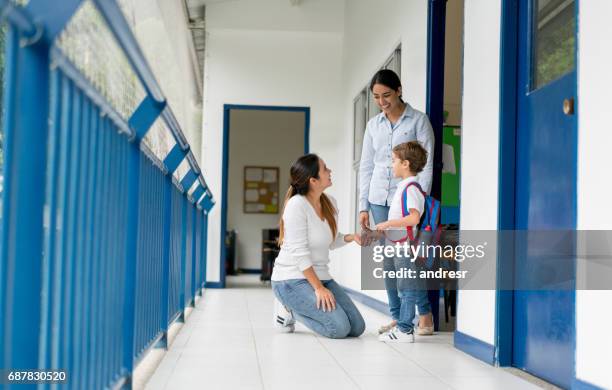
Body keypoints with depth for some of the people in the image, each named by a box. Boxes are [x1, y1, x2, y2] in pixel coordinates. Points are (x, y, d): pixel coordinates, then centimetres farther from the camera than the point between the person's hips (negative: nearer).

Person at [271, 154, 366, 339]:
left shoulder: (330, 203, 4)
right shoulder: (297, 204, -18)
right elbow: (300, 253, -21)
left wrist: (351, 237, -3)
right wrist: (318, 288, -21)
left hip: (320, 275, 8)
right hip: (292, 279, -8)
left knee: (357, 327, 0)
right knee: (339, 328, -20)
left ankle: (296, 305, 15)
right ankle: (289, 309, 3)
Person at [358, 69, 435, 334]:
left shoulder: (418, 120, 0)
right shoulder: (373, 125, 12)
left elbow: (426, 163, -4)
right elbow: (366, 167, 13)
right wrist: (363, 206, 8)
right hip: (379, 198, 4)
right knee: (389, 258, 5)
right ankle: (397, 317, 11)